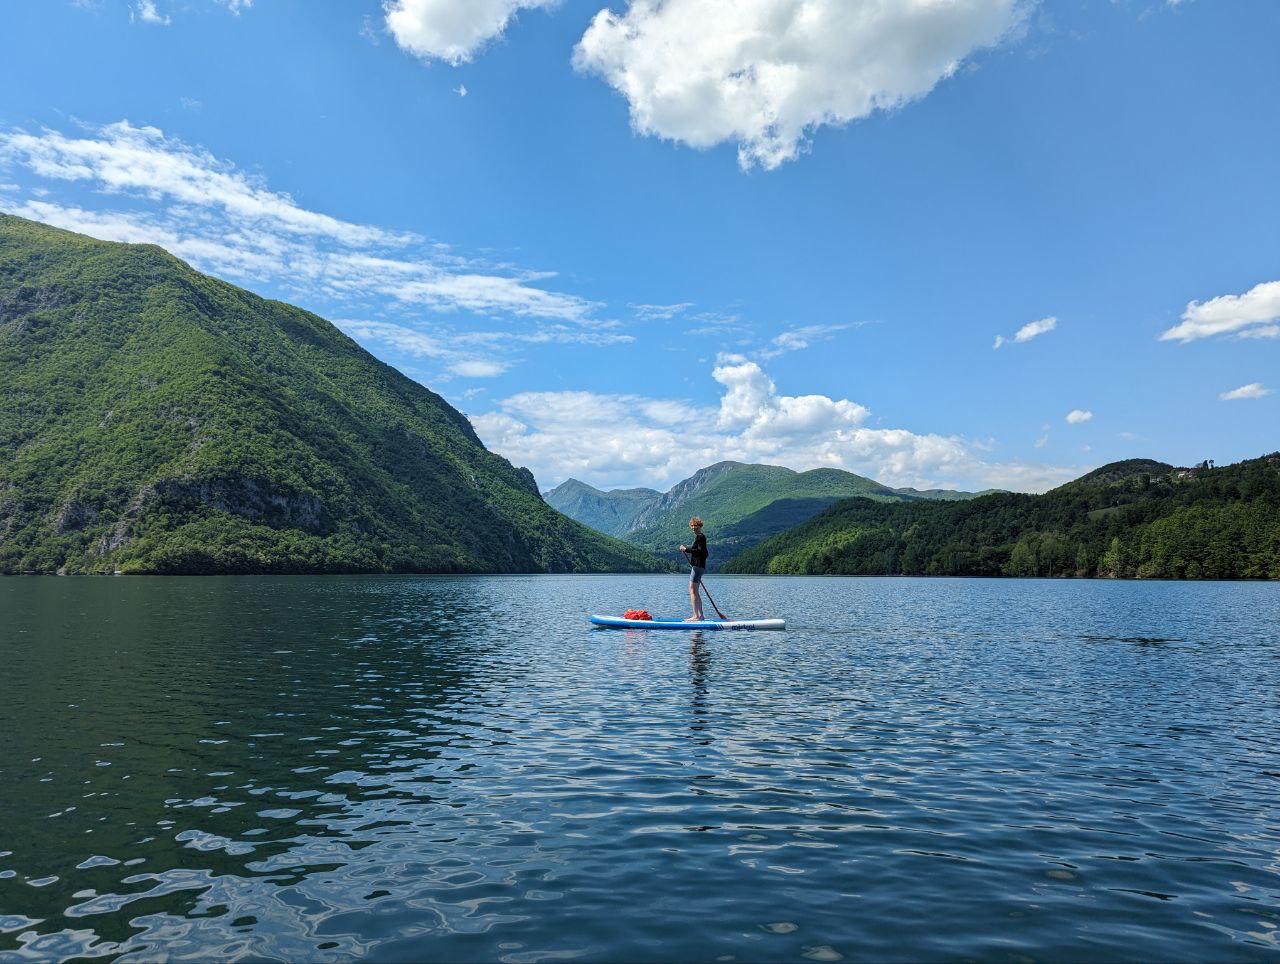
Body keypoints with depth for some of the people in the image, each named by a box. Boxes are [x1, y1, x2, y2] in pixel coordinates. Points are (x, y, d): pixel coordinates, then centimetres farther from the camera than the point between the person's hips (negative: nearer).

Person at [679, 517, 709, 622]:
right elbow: (704, 553, 23)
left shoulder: (700, 537, -11)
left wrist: (686, 549, -21)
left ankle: (696, 616, -16)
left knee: (692, 591, -13)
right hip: (697, 566, 11)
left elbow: (700, 551, -23)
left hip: (698, 566, -11)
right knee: (695, 592, 13)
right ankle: (700, 615, 16)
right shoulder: (699, 537, 19)